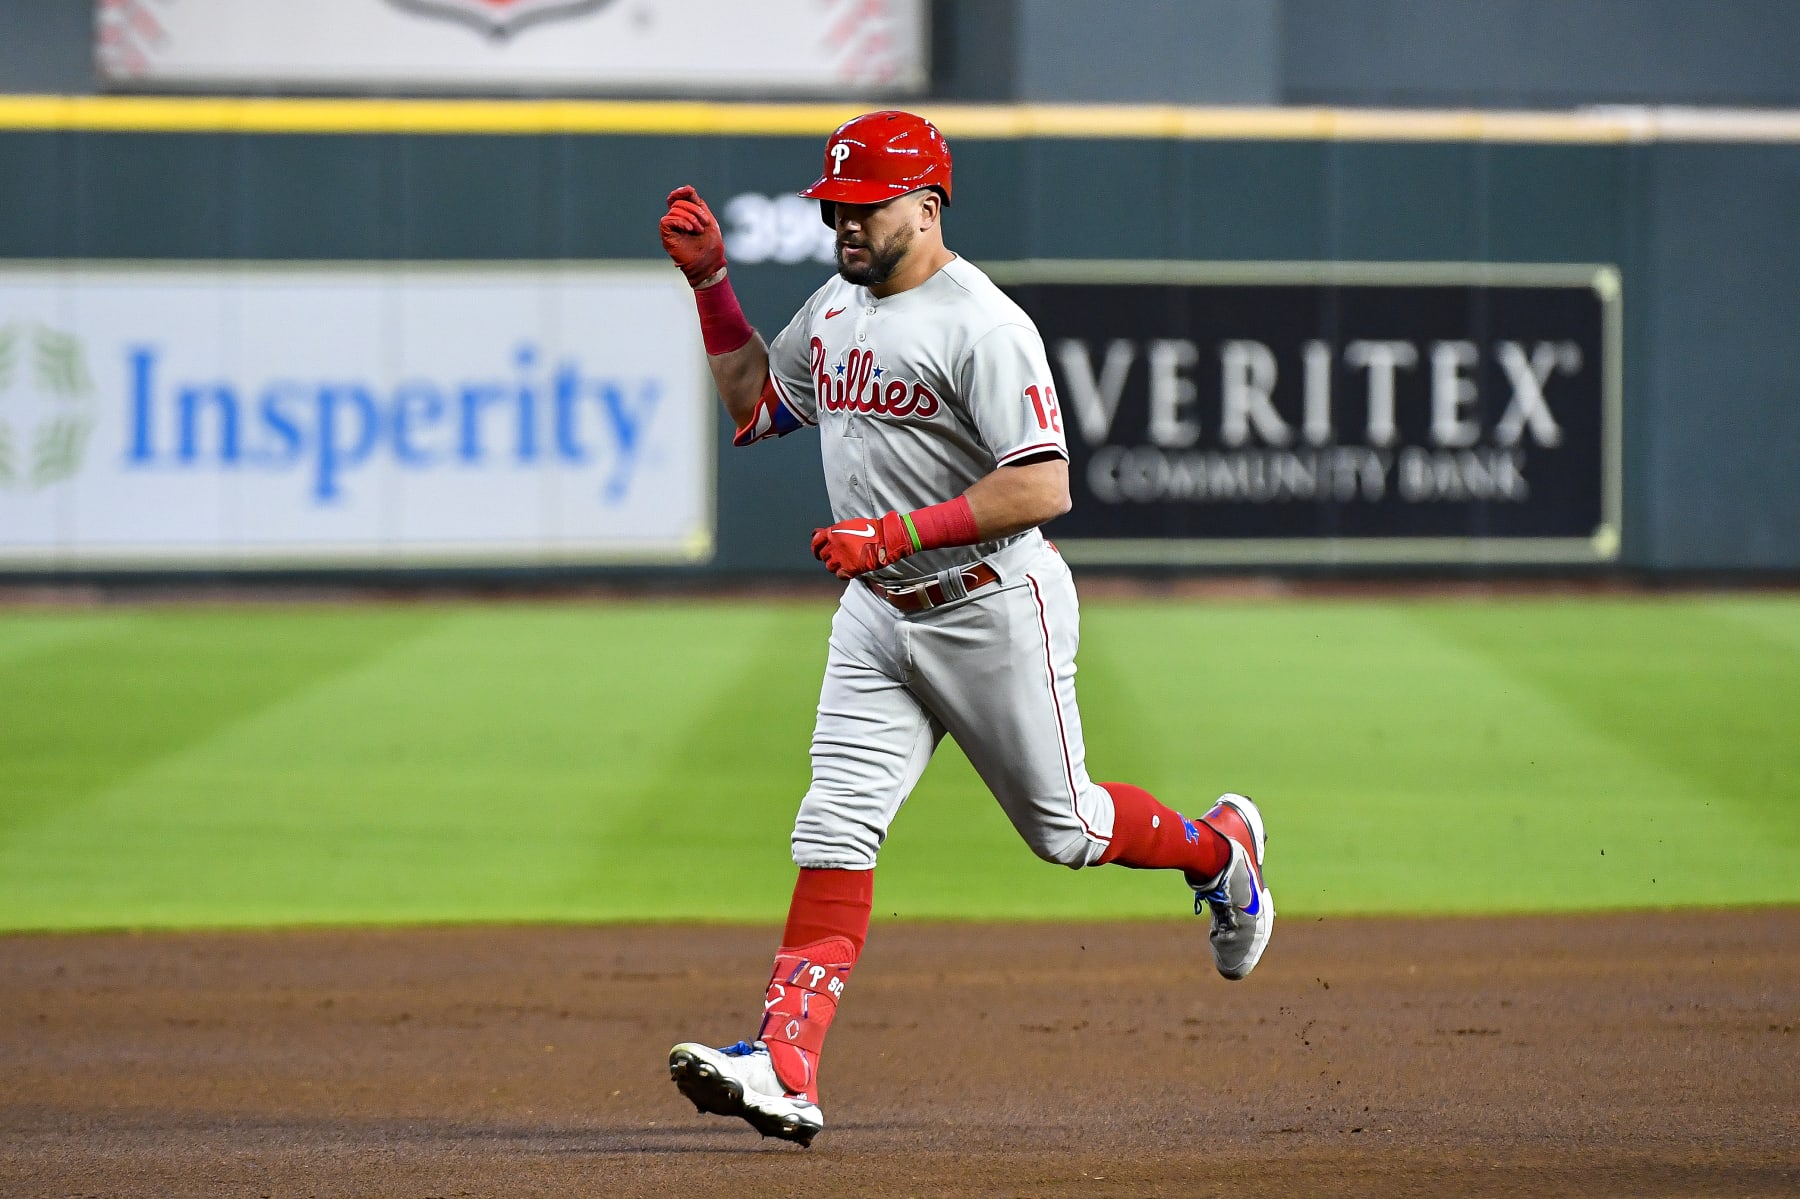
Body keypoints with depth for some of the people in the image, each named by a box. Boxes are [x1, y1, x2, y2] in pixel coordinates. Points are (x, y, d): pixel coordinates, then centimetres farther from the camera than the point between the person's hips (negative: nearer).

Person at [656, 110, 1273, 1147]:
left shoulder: (981, 323, -18)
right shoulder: (836, 310, 9)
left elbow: (1042, 487, -23)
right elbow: (754, 406, 23)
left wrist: (898, 534, -27)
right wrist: (711, 283, 11)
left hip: (993, 610, -7)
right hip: (879, 617, 7)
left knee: (1060, 827, 7)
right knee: (836, 827, -7)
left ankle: (1221, 849, 37)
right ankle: (785, 1067, -16)